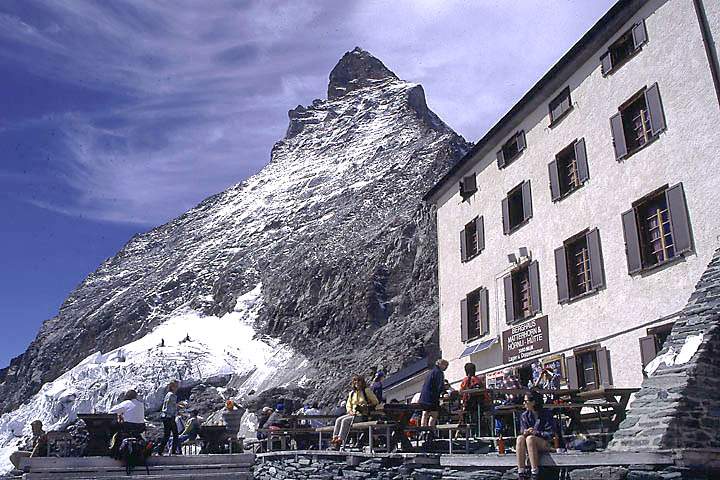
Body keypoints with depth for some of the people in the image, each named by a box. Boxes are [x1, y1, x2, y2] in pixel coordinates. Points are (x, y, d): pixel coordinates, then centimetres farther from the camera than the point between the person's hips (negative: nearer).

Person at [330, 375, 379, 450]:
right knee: (338, 419, -17)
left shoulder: (367, 391, -2)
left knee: (345, 420, -28)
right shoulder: (352, 393, 17)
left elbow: (375, 402, -1)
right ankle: (335, 438, -28)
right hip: (353, 414, 7)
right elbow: (348, 405, 23)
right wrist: (350, 411, 2)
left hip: (363, 414, -7)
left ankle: (340, 439, -35)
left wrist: (367, 407, -13)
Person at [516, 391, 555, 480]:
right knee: (520, 438, -30)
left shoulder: (546, 414, -4)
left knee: (530, 438, -35)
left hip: (545, 444, -3)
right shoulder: (524, 416, 8)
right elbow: (523, 432, 6)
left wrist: (536, 432, -21)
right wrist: (525, 433, -18)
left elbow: (550, 434, -7)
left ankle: (535, 473, -37)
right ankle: (521, 473, -36)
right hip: (529, 445, 3)